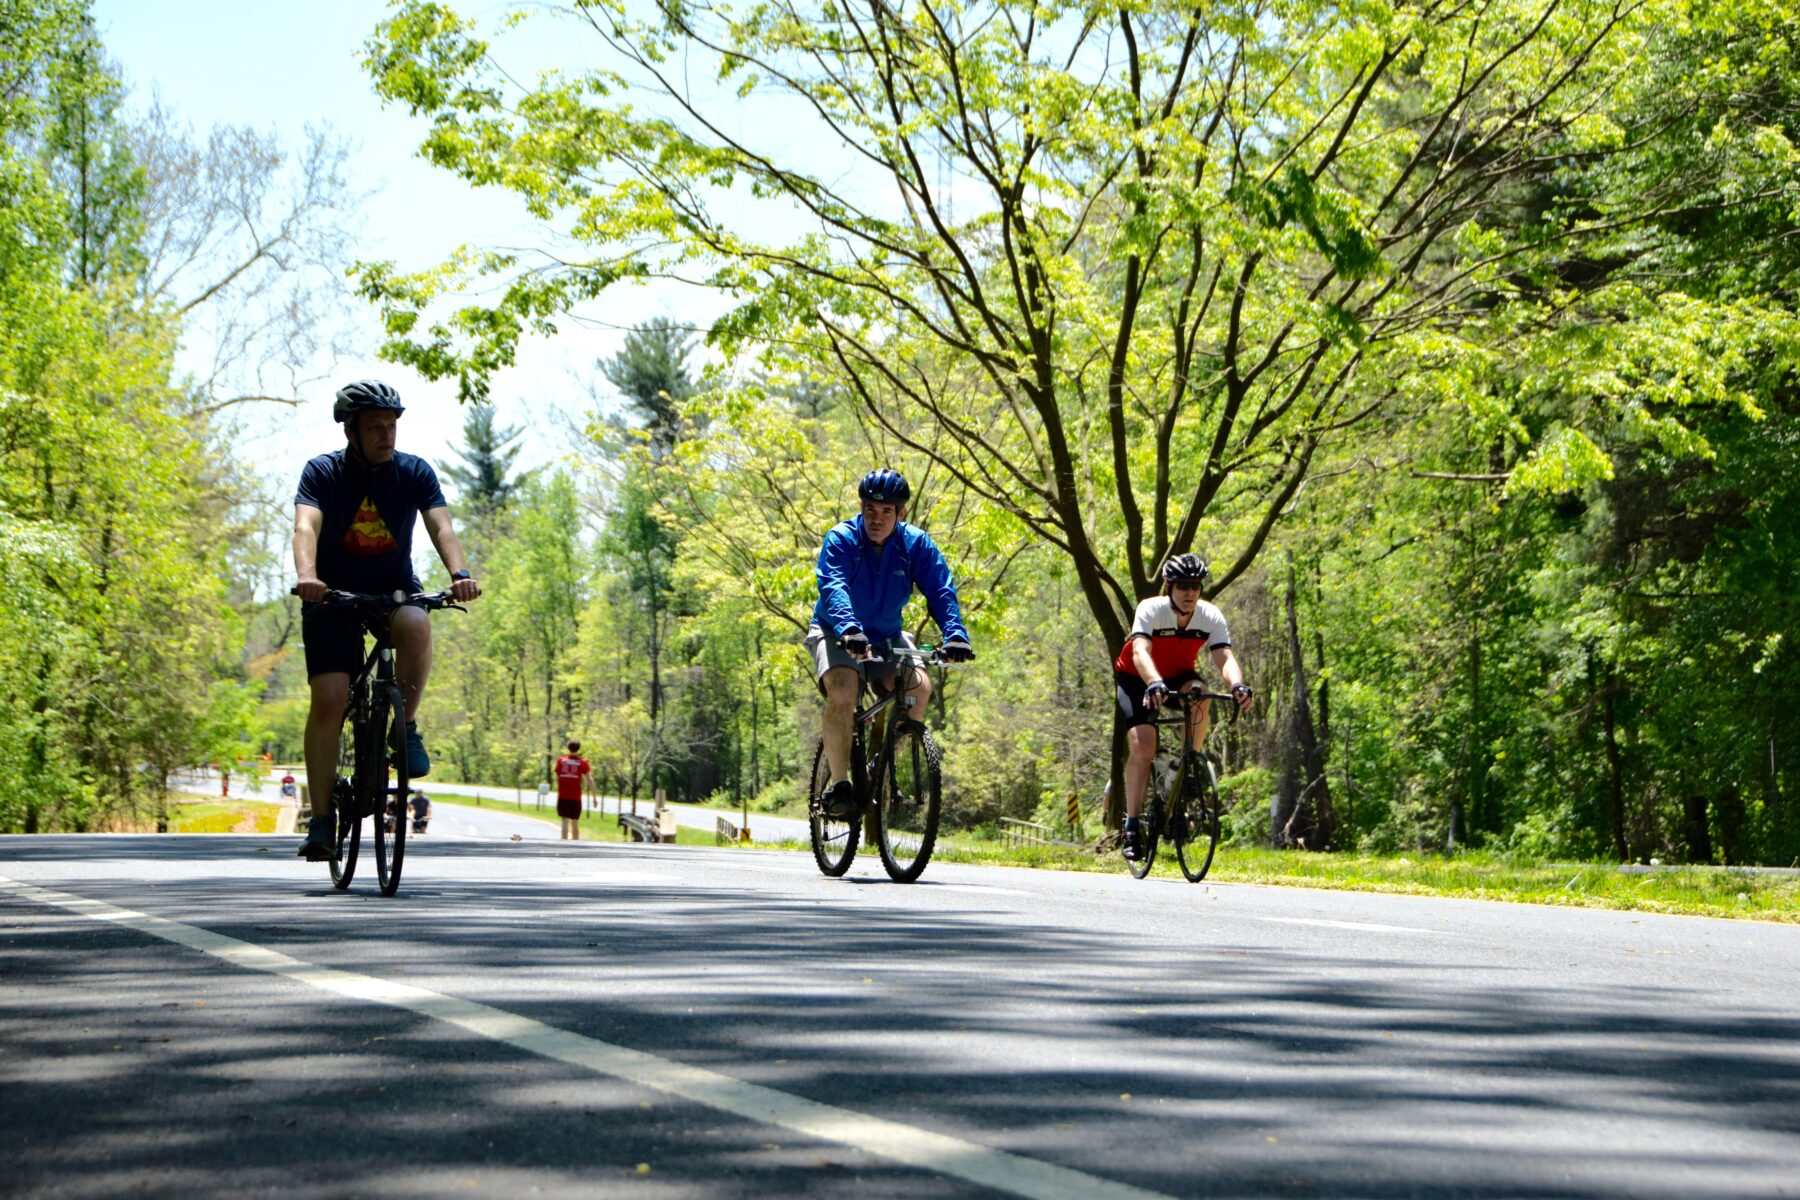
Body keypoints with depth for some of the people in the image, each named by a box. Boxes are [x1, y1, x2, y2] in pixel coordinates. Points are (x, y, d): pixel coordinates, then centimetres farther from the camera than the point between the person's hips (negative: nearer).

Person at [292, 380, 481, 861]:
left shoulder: (415, 473, -8)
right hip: (334, 592, -1)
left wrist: (459, 574, -42)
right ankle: (321, 819, -8)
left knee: (415, 626, -35)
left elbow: (441, 527, -21)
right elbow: (306, 526, -27)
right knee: (329, 698, -15)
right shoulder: (322, 472, -11)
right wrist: (306, 576, -48)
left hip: (394, 587, 1)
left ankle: (407, 726, -11)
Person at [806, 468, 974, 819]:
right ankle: (839, 784, -24)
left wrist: (955, 634, -38)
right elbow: (833, 587, -33)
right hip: (837, 634, -3)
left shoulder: (917, 545, -9)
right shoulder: (841, 539, -17)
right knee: (842, 689, -32)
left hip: (886, 636, 3)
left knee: (919, 686, -21)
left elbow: (941, 591, -20)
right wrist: (849, 628, -52)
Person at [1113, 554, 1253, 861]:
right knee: (1142, 744, -20)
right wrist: (1154, 684, -61)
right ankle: (1132, 826, -12)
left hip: (1177, 676, 3)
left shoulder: (1211, 617, -19)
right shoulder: (1150, 610, -27)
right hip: (1136, 678, -3)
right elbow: (1140, 653, -42)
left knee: (1201, 697, -32)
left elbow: (1225, 657, -31)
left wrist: (1238, 685, -52)